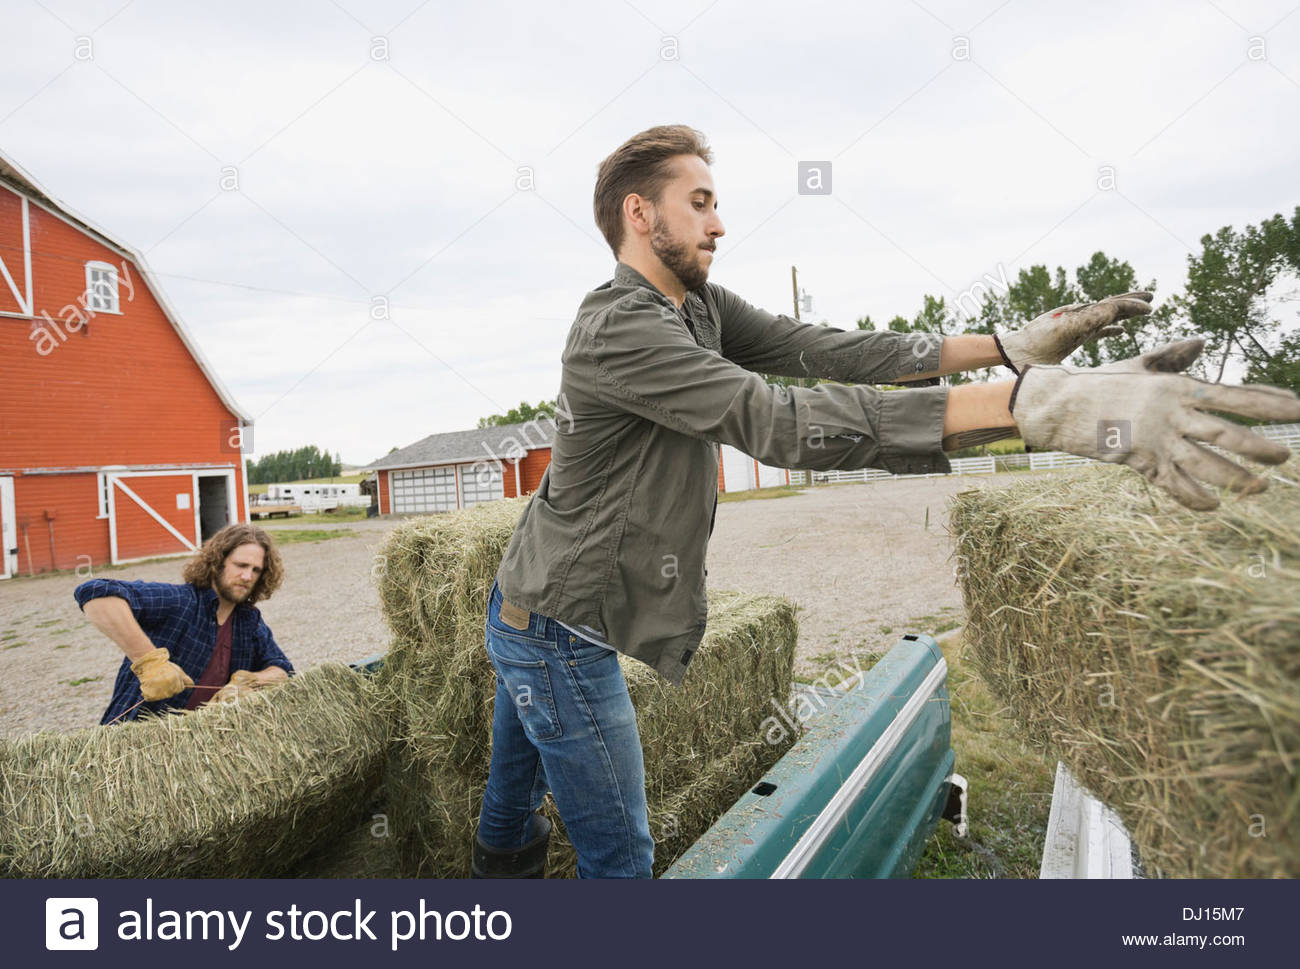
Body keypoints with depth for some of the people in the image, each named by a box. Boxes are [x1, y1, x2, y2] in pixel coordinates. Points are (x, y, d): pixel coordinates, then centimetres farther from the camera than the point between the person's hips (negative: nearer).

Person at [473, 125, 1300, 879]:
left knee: (513, 806, 30)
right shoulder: (617, 329, -27)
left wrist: (1004, 345, -7)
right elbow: (782, 422, -37)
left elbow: (817, 350, -3)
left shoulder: (696, 305, 2)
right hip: (558, 629, -8)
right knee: (620, 854, 8)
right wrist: (1038, 405, -42)